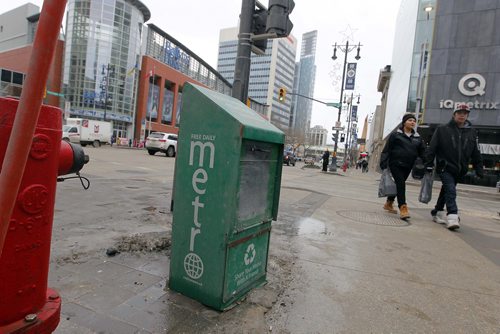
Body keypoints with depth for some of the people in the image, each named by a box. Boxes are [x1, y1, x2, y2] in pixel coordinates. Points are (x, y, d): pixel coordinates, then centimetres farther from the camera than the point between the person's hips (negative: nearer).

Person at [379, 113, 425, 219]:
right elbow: (386, 150, -5)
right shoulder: (396, 134, -3)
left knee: (399, 185, 14)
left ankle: (389, 203, 31)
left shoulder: (417, 137, 11)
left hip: (407, 167, 5)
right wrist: (383, 163, -11)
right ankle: (403, 208, -14)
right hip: (395, 164, -5)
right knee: (401, 184, -14)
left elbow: (422, 152, 10)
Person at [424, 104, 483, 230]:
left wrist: (479, 170, 8)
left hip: (460, 170, 4)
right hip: (445, 167, -4)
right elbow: (432, 148, -5)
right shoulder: (442, 130, -3)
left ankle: (438, 212, 28)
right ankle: (452, 216, -17)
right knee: (451, 191, -16)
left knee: (446, 191, 15)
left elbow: (476, 153, 11)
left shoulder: (472, 133, 9)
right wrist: (429, 164, -9)